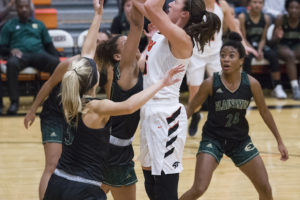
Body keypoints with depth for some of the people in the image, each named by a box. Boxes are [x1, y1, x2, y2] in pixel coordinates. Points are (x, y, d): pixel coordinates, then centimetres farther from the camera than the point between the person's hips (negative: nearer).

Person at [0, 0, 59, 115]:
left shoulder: (38, 24, 29)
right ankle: (14, 102, -41)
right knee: (11, 63, -40)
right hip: (20, 54, -1)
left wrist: (57, 57, 3)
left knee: (55, 63, -34)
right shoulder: (9, 26, 23)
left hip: (38, 54, 1)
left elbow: (49, 45, 23)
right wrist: (11, 50, -8)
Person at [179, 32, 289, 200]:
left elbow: (264, 112, 2)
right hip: (213, 139, -3)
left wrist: (280, 141, 7)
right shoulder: (211, 84, -17)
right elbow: (191, 108, -5)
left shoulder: (252, 83, -12)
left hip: (240, 140, 3)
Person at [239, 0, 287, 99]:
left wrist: (259, 50, -16)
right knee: (247, 57, -36)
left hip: (259, 45, 3)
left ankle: (277, 87, -22)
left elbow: (263, 39, 3)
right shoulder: (243, 17, -10)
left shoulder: (266, 18, 1)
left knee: (273, 55, -25)